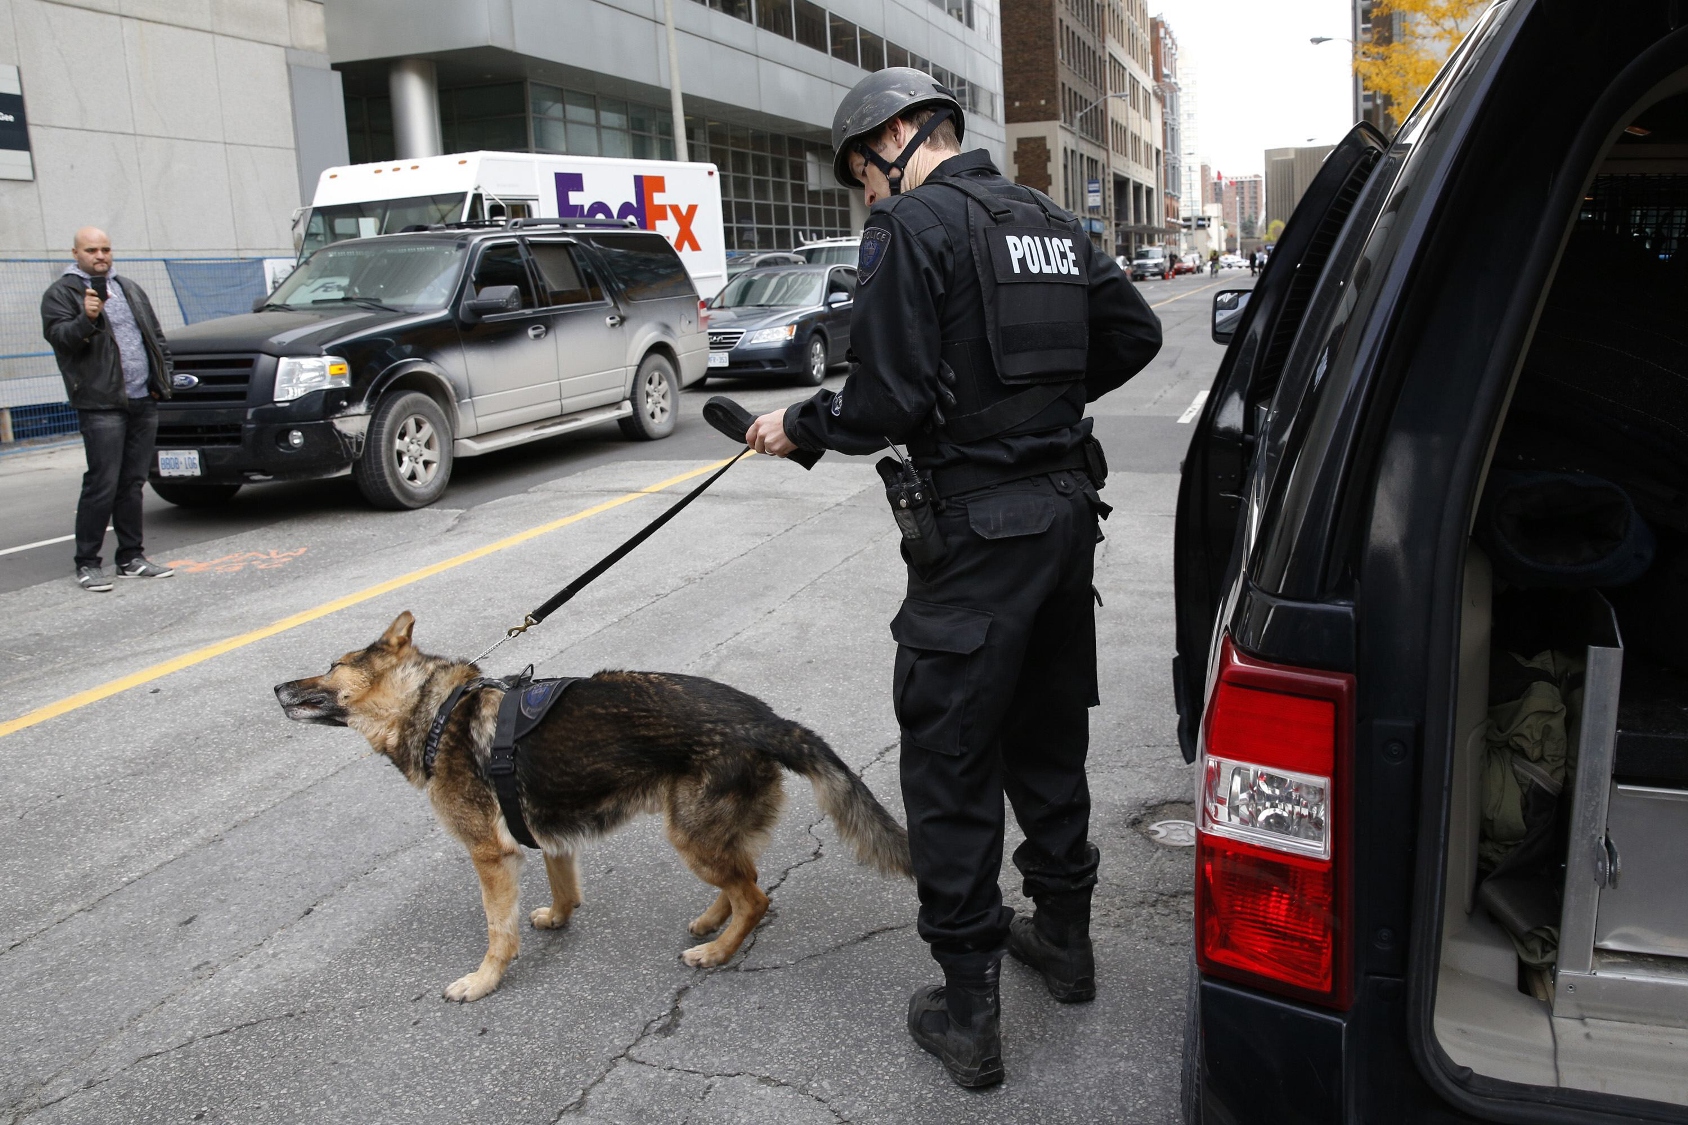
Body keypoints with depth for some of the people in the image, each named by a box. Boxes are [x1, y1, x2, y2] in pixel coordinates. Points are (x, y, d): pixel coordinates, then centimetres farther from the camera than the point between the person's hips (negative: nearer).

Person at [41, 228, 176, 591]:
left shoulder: (129, 289, 21)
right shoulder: (60, 293, 2)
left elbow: (156, 336, 24)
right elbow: (58, 335, -12)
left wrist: (161, 377, 13)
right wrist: (86, 320, -31)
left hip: (143, 401, 6)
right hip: (101, 404, -6)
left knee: (133, 483, 9)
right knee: (102, 485, -8)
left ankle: (131, 557, 16)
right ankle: (87, 564, 0)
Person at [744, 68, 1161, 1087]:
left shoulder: (911, 226, -11)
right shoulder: (1048, 221, 13)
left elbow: (890, 401, -18)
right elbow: (1136, 332, 18)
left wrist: (798, 426, -2)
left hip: (977, 526, -8)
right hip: (1066, 504, 8)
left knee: (949, 763, 2)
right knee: (1049, 733, 21)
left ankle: (970, 1011, 10)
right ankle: (1066, 935, 37)